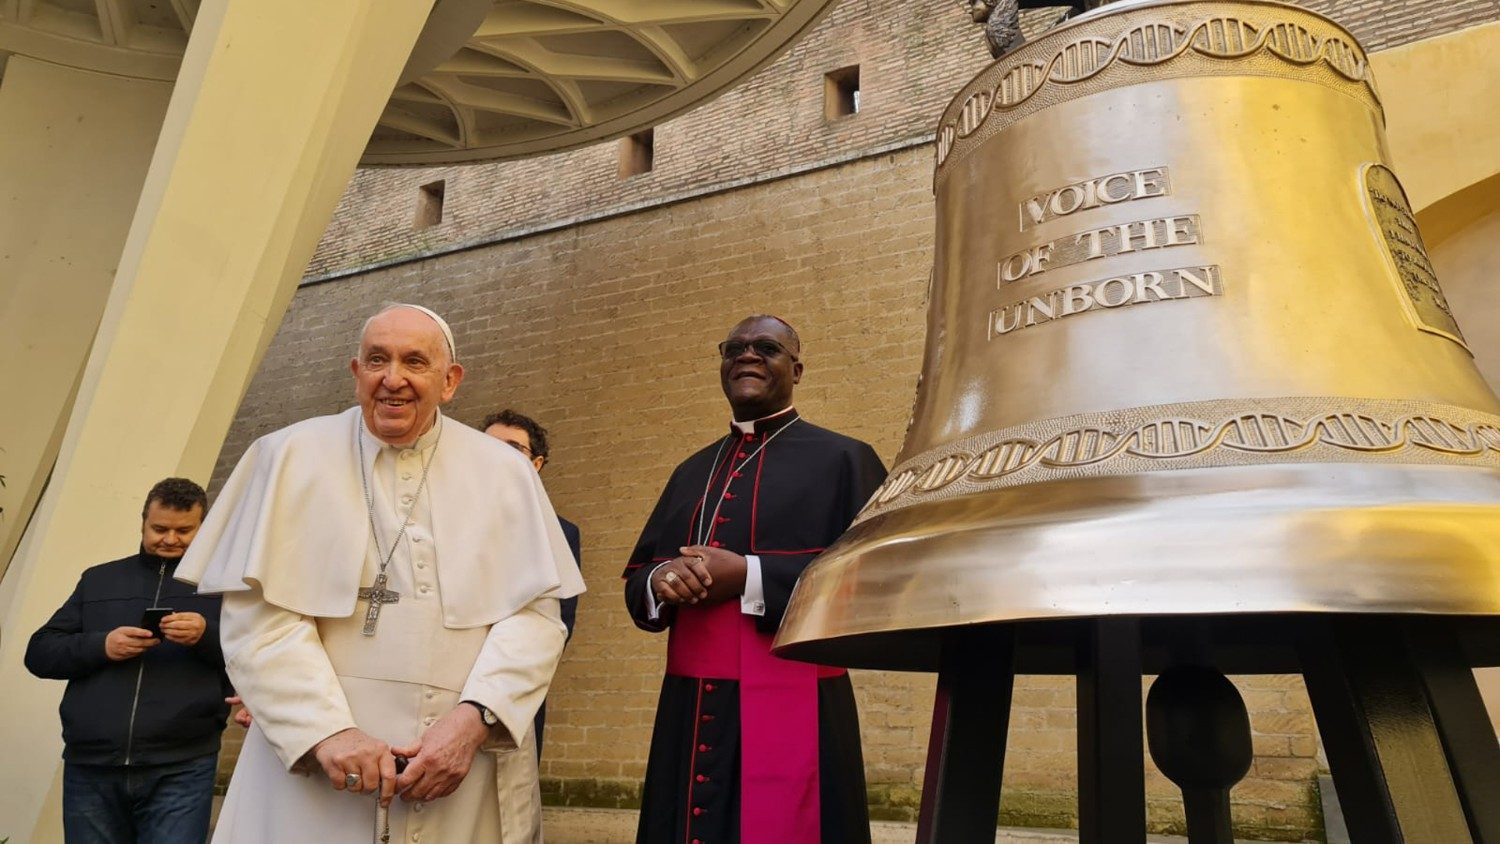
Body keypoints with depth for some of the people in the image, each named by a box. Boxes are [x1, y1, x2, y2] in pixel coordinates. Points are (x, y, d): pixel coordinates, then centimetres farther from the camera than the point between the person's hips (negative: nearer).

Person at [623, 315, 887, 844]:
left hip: (792, 709, -5)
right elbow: (636, 576, 16)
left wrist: (749, 577, -18)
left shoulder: (843, 460, 1)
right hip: (689, 709, 5)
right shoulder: (692, 472, 17)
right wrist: (661, 581, -9)